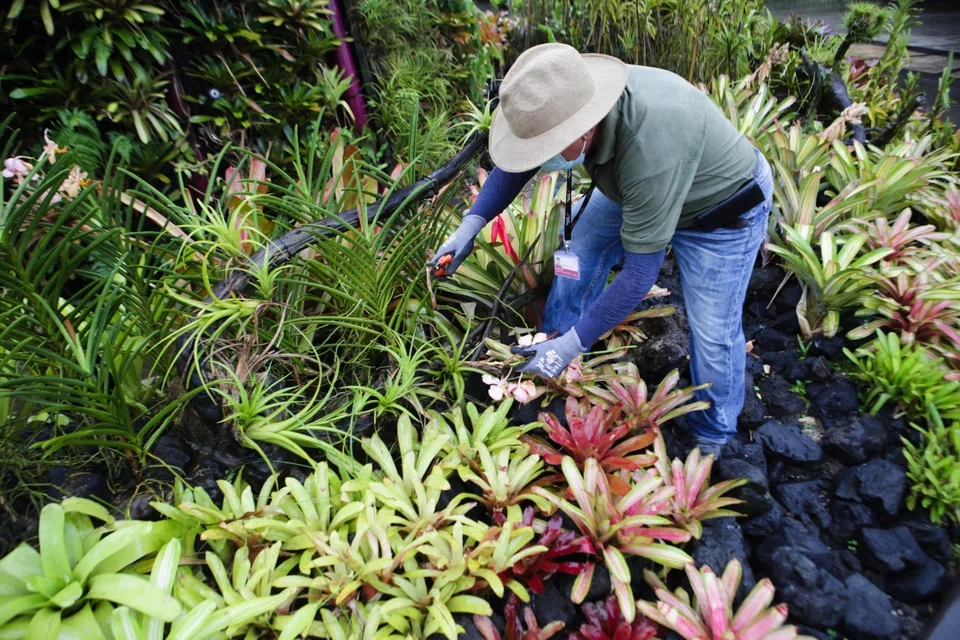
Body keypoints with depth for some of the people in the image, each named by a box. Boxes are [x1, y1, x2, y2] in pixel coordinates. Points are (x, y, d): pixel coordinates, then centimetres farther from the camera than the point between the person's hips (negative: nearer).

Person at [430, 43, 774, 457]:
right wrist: (472, 222, -16)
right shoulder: (575, 98, -23)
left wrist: (574, 343, -32)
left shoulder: (650, 152, -45)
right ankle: (551, 352, 19)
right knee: (580, 253, -2)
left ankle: (713, 435, 23)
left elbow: (640, 271, -37)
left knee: (712, 332, -3)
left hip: (720, 212, -6)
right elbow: (518, 161, -5)